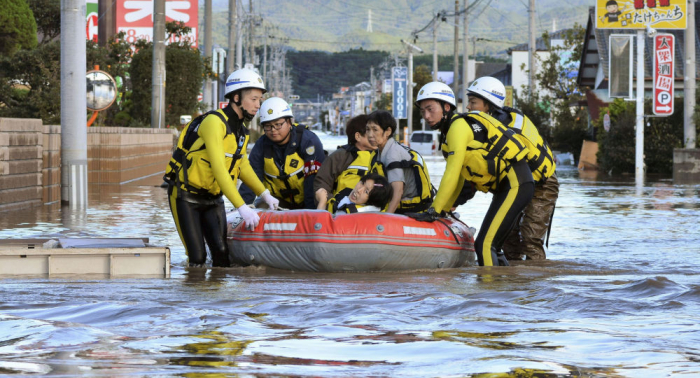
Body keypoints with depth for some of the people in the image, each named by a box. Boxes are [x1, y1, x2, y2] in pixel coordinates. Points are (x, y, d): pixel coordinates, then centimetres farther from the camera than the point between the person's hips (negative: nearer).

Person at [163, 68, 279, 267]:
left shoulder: (240, 131, 5)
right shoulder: (214, 122, -23)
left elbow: (242, 166, 17)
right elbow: (218, 169, -30)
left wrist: (265, 194, 4)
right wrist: (242, 207, -34)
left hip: (213, 199, 7)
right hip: (186, 197, -7)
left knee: (223, 255, -7)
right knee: (198, 258, -11)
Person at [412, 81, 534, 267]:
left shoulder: (459, 126, -12)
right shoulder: (449, 131, 18)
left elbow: (451, 175, -17)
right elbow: (458, 177, 23)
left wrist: (433, 211, -14)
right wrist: (444, 209, 21)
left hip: (515, 183, -10)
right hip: (507, 184, 10)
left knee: (484, 245, -15)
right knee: (490, 246, 15)